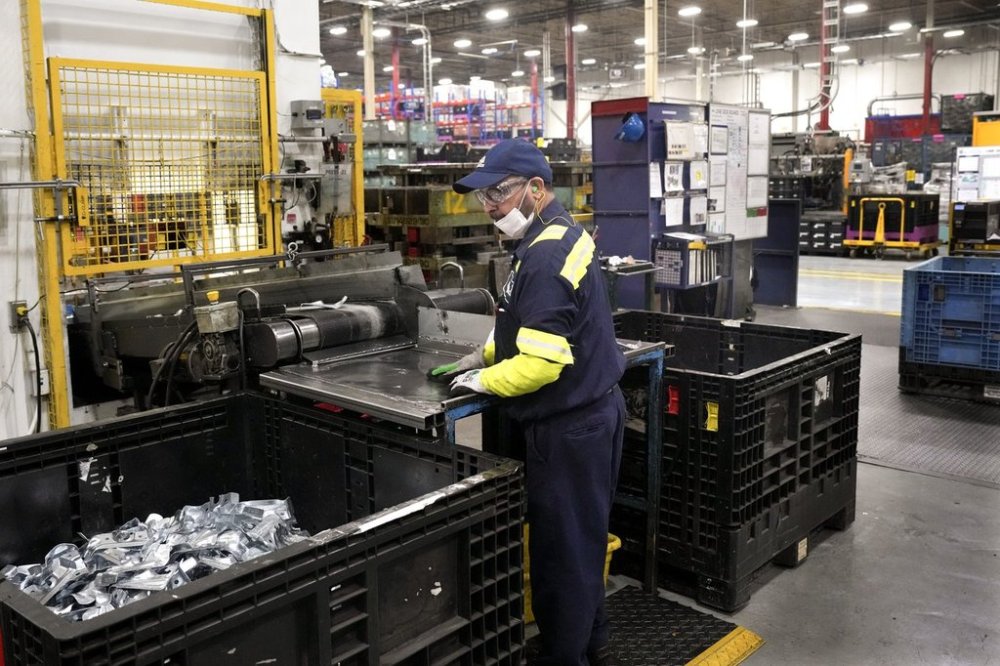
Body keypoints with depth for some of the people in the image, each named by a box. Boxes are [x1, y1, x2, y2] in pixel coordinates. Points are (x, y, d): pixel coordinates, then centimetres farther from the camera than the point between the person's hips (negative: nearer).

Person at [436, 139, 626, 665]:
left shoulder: (546, 256, -24)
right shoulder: (556, 236, 8)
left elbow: (541, 363, -28)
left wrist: (484, 381, -13)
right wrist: (489, 353, 10)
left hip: (569, 427, -10)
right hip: (587, 412, 10)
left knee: (560, 547, 5)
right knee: (579, 538, 22)